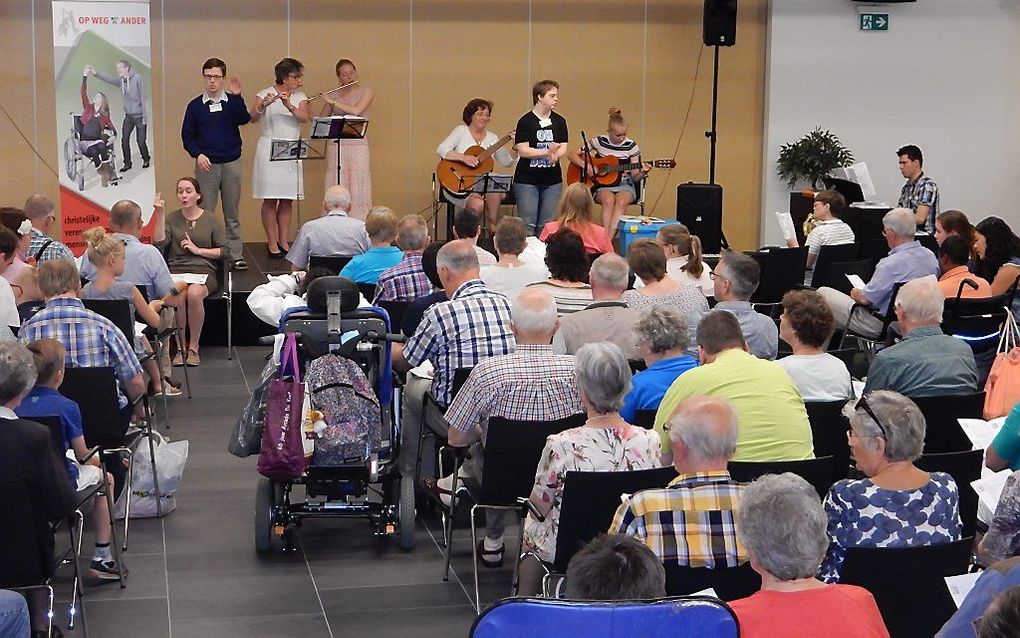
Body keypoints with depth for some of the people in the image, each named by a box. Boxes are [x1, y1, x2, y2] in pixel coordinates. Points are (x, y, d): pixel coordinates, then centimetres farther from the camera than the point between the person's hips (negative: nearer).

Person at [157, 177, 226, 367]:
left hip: (204, 271, -1)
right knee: (177, 292, -35)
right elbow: (159, 241, -2)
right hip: (177, 271, 1)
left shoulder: (210, 219, 11)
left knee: (194, 293, -35)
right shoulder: (172, 218, 14)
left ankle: (193, 347, -20)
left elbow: (224, 251, 8)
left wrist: (198, 250, -3)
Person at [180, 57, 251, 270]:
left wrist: (236, 96, -28)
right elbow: (187, 135, 4)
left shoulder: (232, 102, 3)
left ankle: (236, 256, 11)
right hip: (206, 165, 0)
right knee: (205, 212, 0)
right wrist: (198, 154, -11)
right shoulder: (195, 106, 3)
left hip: (231, 163, 1)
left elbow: (244, 119, -16)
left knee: (232, 213, 7)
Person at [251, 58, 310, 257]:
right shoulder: (265, 94, -2)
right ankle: (271, 242, 4)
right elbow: (252, 118, -14)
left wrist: (289, 106, -26)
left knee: (287, 200, 7)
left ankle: (284, 241, 14)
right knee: (270, 200, -2)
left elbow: (304, 117, -9)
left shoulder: (300, 97, 8)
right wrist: (263, 105, -32)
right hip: (270, 151, -4)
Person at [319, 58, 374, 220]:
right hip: (335, 146, 2)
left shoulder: (366, 92, 3)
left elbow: (356, 111, -15)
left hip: (357, 146, -2)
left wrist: (331, 101, -12)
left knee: (357, 188, -6)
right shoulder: (333, 95, 10)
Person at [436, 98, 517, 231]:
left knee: (495, 192, -31)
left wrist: (515, 147, -10)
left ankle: (493, 228, -17)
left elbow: (506, 161, 8)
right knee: (477, 204, -32)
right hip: (459, 185, -4)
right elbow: (441, 150, -12)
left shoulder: (492, 138, 13)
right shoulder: (461, 131, 1)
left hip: (482, 184, 4)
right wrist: (464, 157, -24)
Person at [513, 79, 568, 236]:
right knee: (528, 226, -5)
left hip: (553, 181, 4)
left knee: (546, 226, 5)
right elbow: (522, 150, -13)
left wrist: (555, 155, -20)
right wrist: (548, 152, -22)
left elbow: (563, 148, 3)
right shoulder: (525, 121, -5)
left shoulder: (559, 121, 8)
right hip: (527, 181, -4)